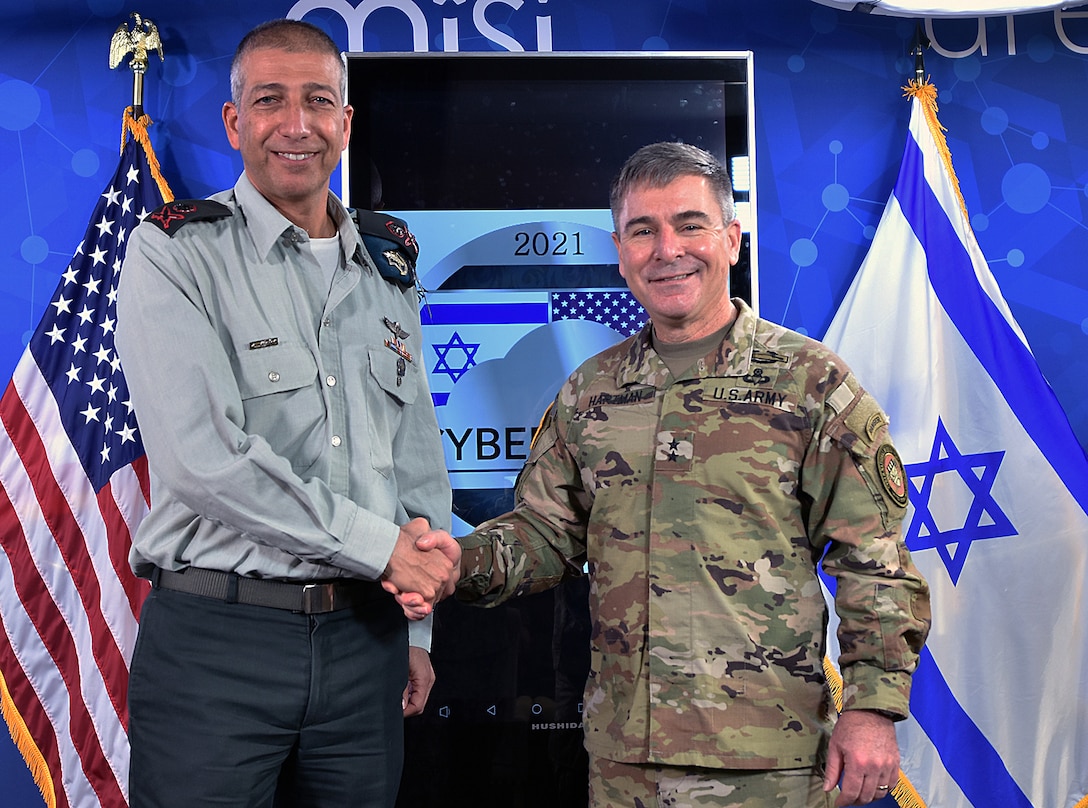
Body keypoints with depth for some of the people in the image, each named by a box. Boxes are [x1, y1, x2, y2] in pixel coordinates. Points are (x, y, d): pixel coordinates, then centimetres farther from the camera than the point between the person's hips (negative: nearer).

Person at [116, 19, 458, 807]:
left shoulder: (388, 263, 11)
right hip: (215, 638, -4)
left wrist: (417, 631, 10)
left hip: (364, 638, 5)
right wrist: (380, 545, -13)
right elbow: (202, 459, -17)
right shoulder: (175, 254, -5)